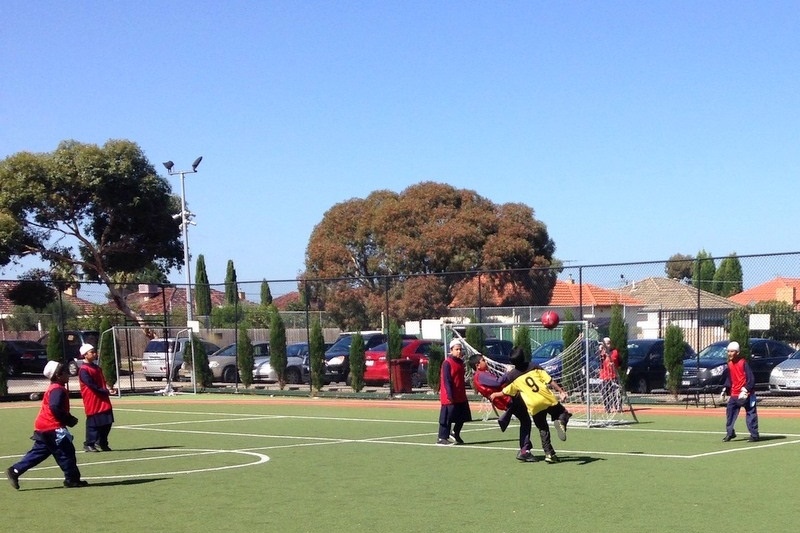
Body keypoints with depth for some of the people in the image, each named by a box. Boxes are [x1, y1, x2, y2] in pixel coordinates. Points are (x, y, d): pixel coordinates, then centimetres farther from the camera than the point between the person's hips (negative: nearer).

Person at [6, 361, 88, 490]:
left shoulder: (53, 388, 18)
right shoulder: (58, 390, -15)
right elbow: (55, 407, -28)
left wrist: (69, 419, 12)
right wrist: (69, 420, -18)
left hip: (43, 427, 10)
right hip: (52, 428, -10)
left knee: (39, 453, 13)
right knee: (66, 451, -3)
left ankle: (14, 471, 12)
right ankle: (72, 479, 2)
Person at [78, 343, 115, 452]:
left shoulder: (96, 367, 17)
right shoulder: (84, 370, -12)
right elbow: (92, 386, -18)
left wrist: (107, 390, 0)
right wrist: (106, 391, -18)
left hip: (103, 400, 8)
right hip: (92, 401, -8)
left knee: (107, 423, 9)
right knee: (93, 423, -4)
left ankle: (102, 444, 21)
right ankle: (89, 444, 6)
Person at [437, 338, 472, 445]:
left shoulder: (460, 362, 13)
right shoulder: (447, 363, -12)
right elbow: (446, 381, -17)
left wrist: (463, 393, 18)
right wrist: (450, 395, -21)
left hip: (461, 397, 8)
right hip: (450, 397, -8)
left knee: (462, 417, 14)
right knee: (447, 417, -5)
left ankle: (456, 434, 32)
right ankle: (442, 438, 2)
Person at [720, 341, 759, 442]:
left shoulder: (743, 363, -15)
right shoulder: (729, 364, 8)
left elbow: (751, 378, -18)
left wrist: (745, 390, -24)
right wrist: (725, 388, 10)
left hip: (745, 394, -7)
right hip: (734, 394, 7)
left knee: (751, 414, -1)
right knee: (730, 412, 8)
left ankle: (754, 435, 4)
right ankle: (730, 433, 19)